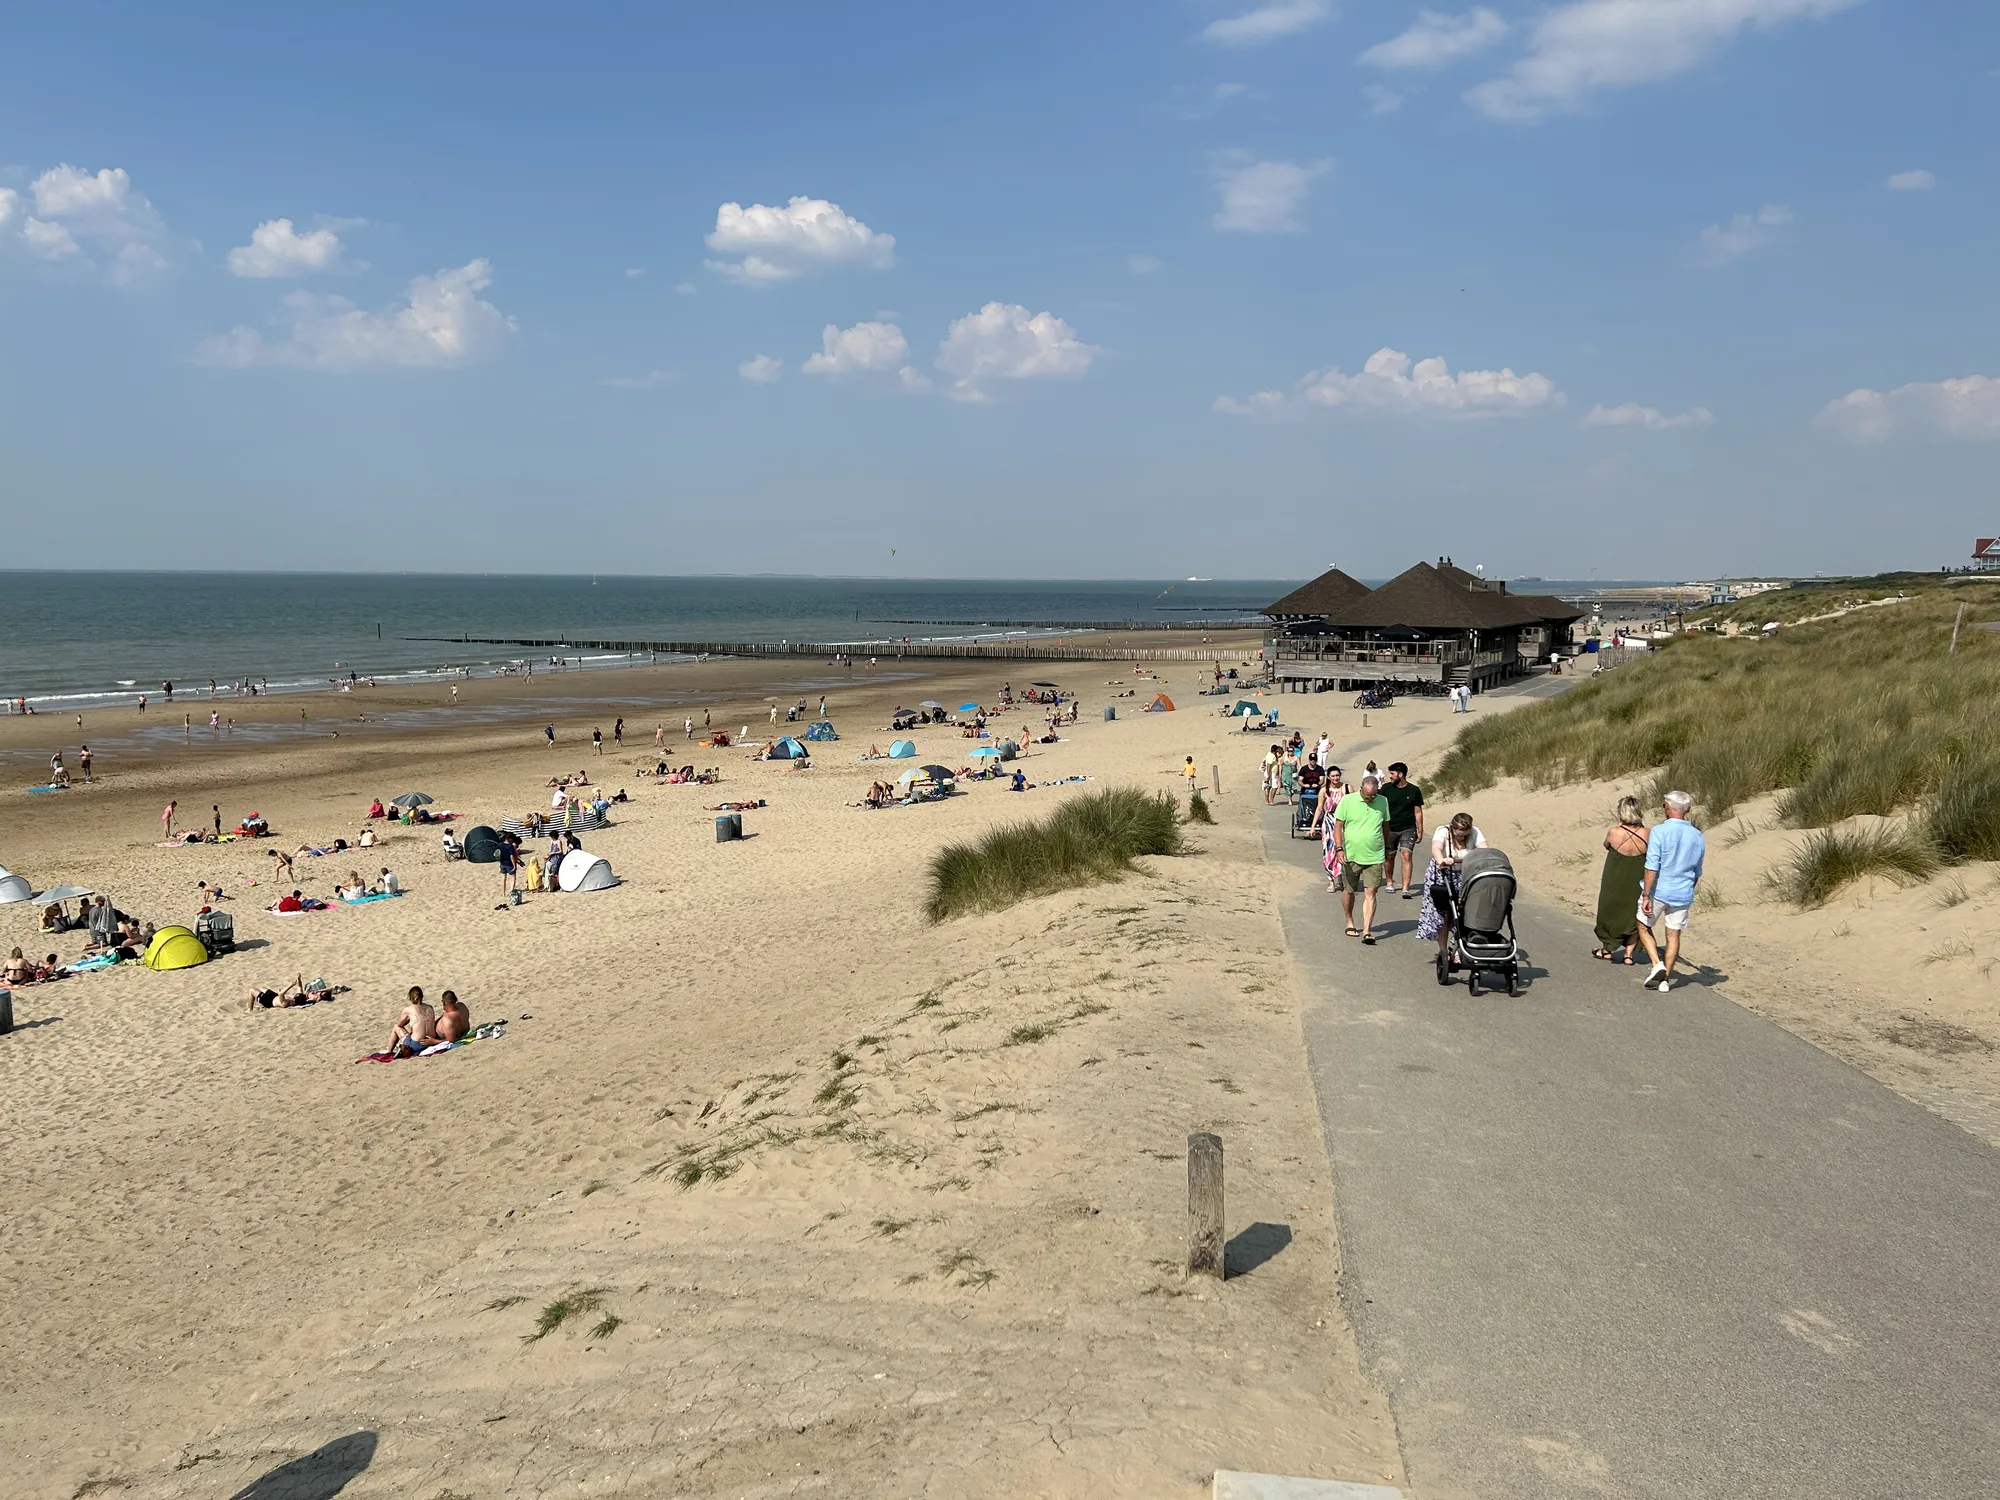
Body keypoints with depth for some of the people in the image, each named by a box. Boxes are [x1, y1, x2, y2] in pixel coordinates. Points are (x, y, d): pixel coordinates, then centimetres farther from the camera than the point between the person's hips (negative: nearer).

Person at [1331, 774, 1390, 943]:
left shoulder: (1383, 802, 3)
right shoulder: (1347, 800, -6)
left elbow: (1386, 826, 16)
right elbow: (1338, 826, -4)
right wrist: (1339, 848, -13)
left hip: (1374, 857, 1)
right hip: (1351, 855, 0)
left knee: (1370, 892, -8)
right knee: (1348, 891, 12)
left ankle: (1367, 931, -10)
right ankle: (1350, 923, 33)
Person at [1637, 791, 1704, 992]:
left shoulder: (1660, 831, -15)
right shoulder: (1697, 837, 3)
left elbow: (1652, 867, -18)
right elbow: (1697, 872, 13)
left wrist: (1646, 896, -17)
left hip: (1658, 891, -4)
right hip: (1683, 893, 4)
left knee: (1644, 928, 14)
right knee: (1673, 935, 11)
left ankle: (1657, 964, -3)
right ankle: (1666, 979, 13)